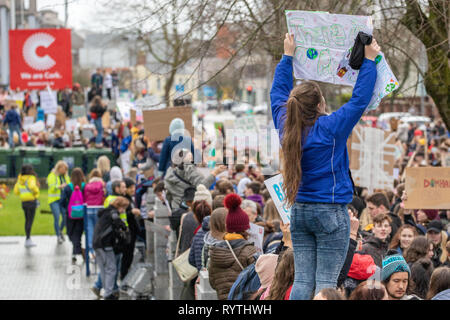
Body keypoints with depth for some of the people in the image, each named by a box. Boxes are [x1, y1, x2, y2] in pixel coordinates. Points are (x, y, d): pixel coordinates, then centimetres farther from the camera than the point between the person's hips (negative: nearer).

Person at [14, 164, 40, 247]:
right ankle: (28, 239, -10)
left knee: (27, 220, 16)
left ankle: (28, 239, 21)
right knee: (30, 220, -6)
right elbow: (32, 186, -29)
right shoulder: (31, 178, -10)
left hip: (23, 202, 7)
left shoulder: (20, 179, 10)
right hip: (31, 200, -7)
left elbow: (16, 191, 13)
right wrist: (36, 192, -10)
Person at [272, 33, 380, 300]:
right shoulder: (331, 128, -13)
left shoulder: (287, 126, 2)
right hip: (330, 212, -6)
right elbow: (360, 99, -7)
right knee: (326, 281, -5)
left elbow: (278, 91, 18)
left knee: (302, 280, 5)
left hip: (299, 212, 6)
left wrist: (288, 55, 27)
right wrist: (369, 60, 2)